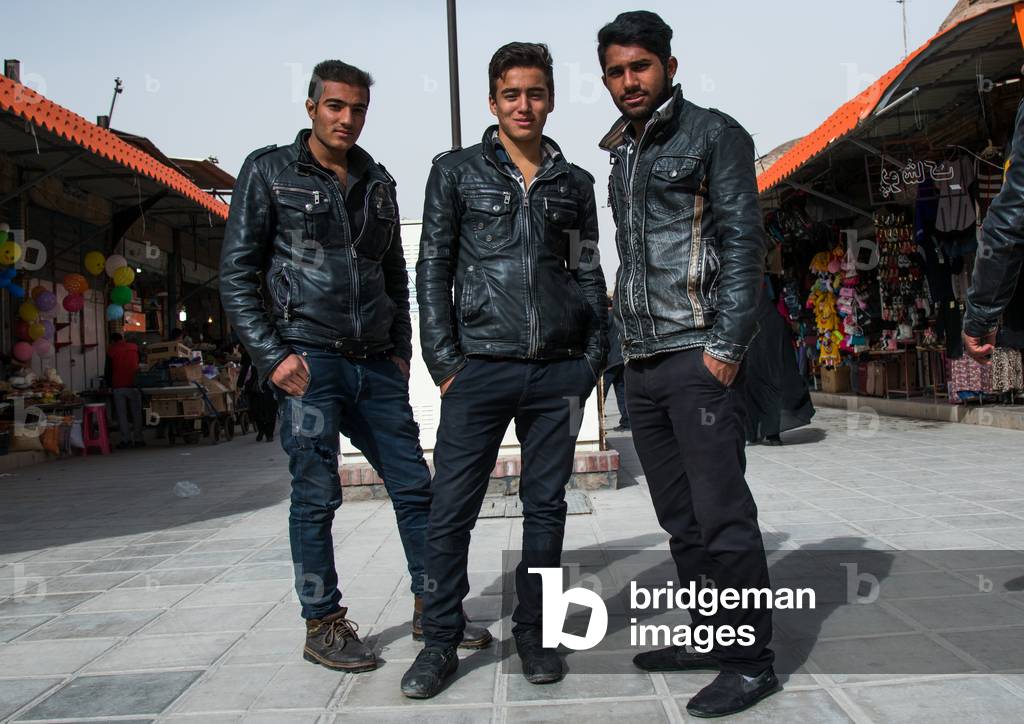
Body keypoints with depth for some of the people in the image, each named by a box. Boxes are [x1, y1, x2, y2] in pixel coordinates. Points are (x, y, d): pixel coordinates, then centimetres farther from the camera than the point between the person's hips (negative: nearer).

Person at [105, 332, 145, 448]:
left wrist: (109, 385, 18)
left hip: (118, 386, -1)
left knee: (122, 414, 3)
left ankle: (126, 439, -1)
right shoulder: (134, 347, 7)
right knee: (136, 413, 6)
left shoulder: (110, 350, 3)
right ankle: (138, 439, 5)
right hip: (133, 384, 1)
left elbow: (108, 370, 5)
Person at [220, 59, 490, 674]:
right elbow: (237, 273, -2)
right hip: (309, 363, -5)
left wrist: (401, 349, 12)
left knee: (414, 485, 6)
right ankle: (323, 624, 15)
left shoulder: (379, 181, 16)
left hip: (377, 366, 5)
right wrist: (271, 356, -10)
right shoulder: (270, 171, 3)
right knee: (316, 497, 1)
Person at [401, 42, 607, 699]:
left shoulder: (575, 183, 14)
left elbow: (590, 275, 15)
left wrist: (593, 360, 5)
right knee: (452, 509, -1)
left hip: (559, 373, 3)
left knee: (546, 505, 8)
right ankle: (441, 641, 13)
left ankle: (533, 634, 21)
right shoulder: (456, 172, 7)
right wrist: (444, 359, -5)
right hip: (480, 368, -2)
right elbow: (433, 269, 3)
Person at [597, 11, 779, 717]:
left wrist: (726, 347, -15)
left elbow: (744, 242, -8)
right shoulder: (623, 155, 20)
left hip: (699, 356, -7)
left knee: (723, 514, -5)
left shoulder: (713, 134, -1)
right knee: (681, 518, 12)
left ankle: (751, 661, 6)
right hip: (642, 364, 7)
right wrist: (628, 343, 15)